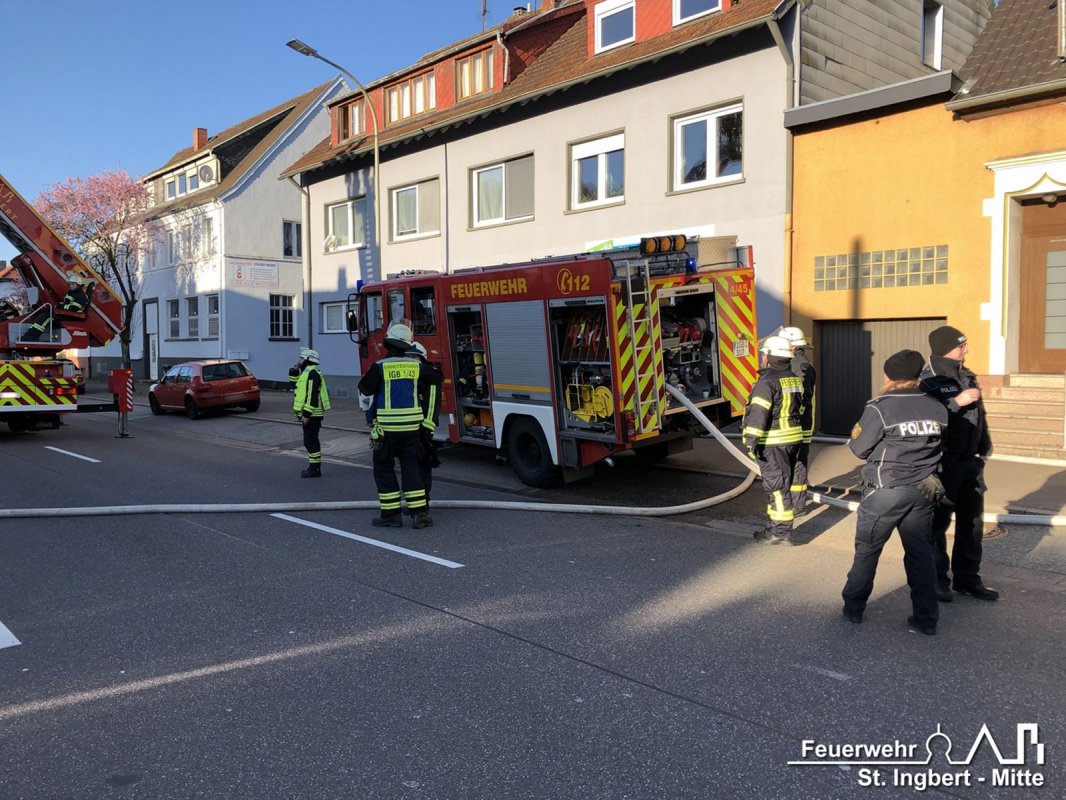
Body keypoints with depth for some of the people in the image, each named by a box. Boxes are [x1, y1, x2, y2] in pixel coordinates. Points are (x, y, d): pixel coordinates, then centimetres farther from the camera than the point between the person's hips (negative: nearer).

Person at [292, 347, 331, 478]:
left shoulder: (312, 374, -17)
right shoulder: (307, 373, 18)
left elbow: (312, 396, -23)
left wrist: (306, 414, -23)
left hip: (311, 415, -11)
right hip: (309, 414, 11)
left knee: (311, 441, -7)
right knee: (310, 441, 14)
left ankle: (315, 469, -4)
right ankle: (314, 467, 21)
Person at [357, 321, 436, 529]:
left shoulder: (380, 367, -9)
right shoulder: (417, 366, 2)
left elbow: (364, 391, 2)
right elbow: (431, 390, 14)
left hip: (386, 428, -3)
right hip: (412, 427, 3)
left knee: (384, 469, 8)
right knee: (411, 467, 10)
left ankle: (391, 515, 8)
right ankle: (418, 514, 6)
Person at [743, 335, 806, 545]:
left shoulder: (768, 381, -16)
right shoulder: (794, 379, 12)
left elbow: (759, 412, -23)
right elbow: (799, 408, 17)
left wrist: (752, 440, -23)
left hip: (773, 441, -9)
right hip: (793, 438, 9)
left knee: (776, 485, -4)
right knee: (782, 484, 16)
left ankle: (782, 533, 0)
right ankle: (777, 527, 26)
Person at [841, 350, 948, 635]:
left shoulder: (880, 408, -16)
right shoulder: (937, 409, -1)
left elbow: (860, 448, -9)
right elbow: (939, 446, 6)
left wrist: (856, 434, 9)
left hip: (887, 491, -4)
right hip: (923, 490, 4)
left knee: (867, 549, 10)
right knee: (921, 552, 14)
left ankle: (853, 607, 21)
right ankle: (926, 618, 18)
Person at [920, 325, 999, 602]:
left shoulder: (968, 377, 10)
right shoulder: (927, 381, -12)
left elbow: (979, 416, 16)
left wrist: (985, 449, 12)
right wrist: (957, 402, -24)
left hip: (970, 462, 7)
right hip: (942, 464, -7)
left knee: (972, 522, 13)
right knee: (938, 522, 3)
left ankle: (967, 578, 25)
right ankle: (938, 580, 14)